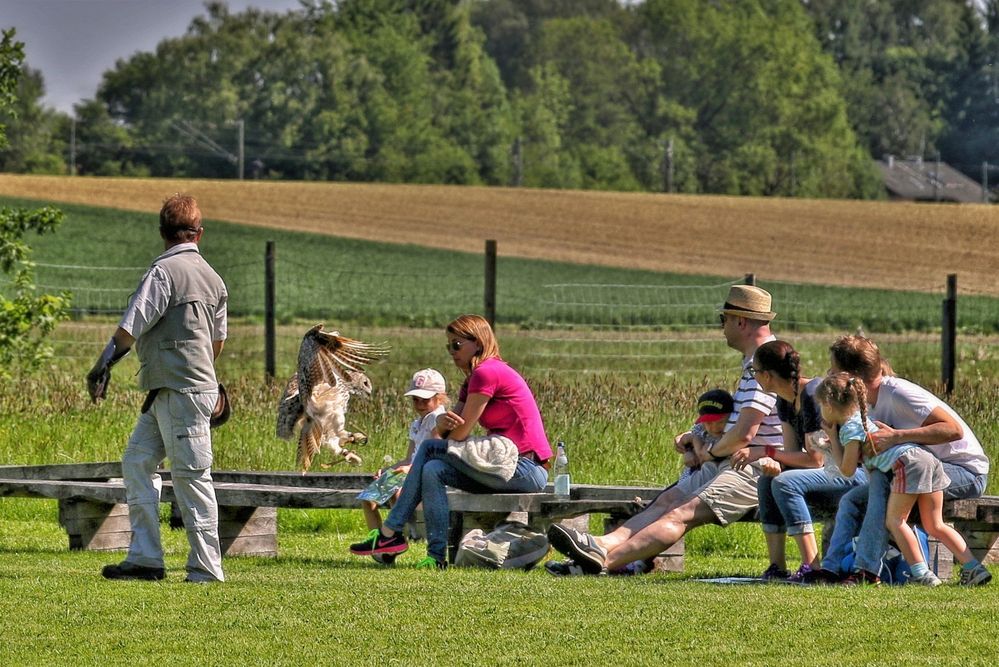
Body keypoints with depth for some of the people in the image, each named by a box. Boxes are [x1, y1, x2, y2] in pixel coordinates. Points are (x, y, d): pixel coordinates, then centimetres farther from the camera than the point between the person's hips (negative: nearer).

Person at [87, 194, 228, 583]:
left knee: (191, 475, -6)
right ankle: (145, 558, 8)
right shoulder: (211, 277, 14)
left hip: (179, 390, -9)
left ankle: (206, 567, -5)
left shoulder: (165, 271, -12)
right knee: (137, 463, 11)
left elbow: (131, 328, -13)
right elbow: (218, 340, 23)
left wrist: (102, 367, -2)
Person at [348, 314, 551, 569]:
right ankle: (437, 556, -7)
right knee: (434, 470, -2)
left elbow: (461, 433, -12)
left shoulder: (487, 372, -12)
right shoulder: (473, 380, 19)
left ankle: (389, 533, -7)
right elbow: (449, 428, 12)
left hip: (527, 469, -9)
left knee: (429, 449, -11)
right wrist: (442, 421, -13)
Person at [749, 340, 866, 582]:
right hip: (834, 473, 10)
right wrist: (776, 463, -19)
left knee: (785, 483, -26)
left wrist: (767, 452, -16)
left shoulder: (813, 396, -21)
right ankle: (777, 568, -6)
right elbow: (792, 452, 4)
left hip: (856, 475, -10)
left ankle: (811, 569, -28)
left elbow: (815, 459, -22)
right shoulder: (786, 401, 9)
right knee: (767, 479, -1)